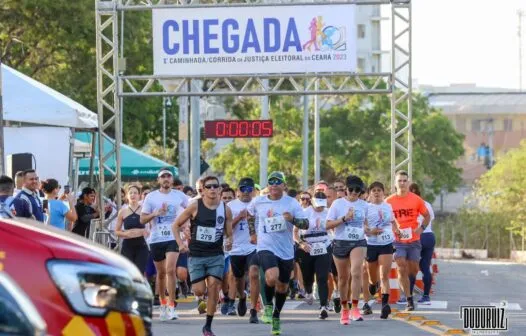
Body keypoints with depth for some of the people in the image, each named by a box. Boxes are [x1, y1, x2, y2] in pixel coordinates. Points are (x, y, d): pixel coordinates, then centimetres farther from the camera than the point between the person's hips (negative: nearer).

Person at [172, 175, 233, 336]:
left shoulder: (225, 209, 0)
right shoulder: (195, 206, -6)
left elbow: (229, 234, 8)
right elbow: (175, 225, 2)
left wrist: (229, 242, -14)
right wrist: (180, 244, -8)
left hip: (216, 255, 1)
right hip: (196, 255, -1)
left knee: (213, 287, -9)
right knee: (200, 291, -7)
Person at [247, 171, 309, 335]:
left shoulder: (291, 203, -3)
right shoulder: (258, 202, 1)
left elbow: (306, 224, -6)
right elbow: (249, 215, 23)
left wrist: (292, 219, -24)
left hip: (286, 251, 2)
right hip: (266, 248, -2)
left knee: (282, 286, 12)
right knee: (272, 277, -28)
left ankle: (276, 316, 35)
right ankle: (268, 304, 0)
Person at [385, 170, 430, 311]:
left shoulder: (416, 200, -1)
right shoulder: (389, 201, -1)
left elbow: (427, 216, 10)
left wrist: (421, 228, -8)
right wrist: (392, 229, -10)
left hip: (414, 240, 1)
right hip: (398, 241, -1)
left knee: (413, 269, 8)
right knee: (402, 269, -13)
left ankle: (408, 292, 37)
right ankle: (409, 300, -10)